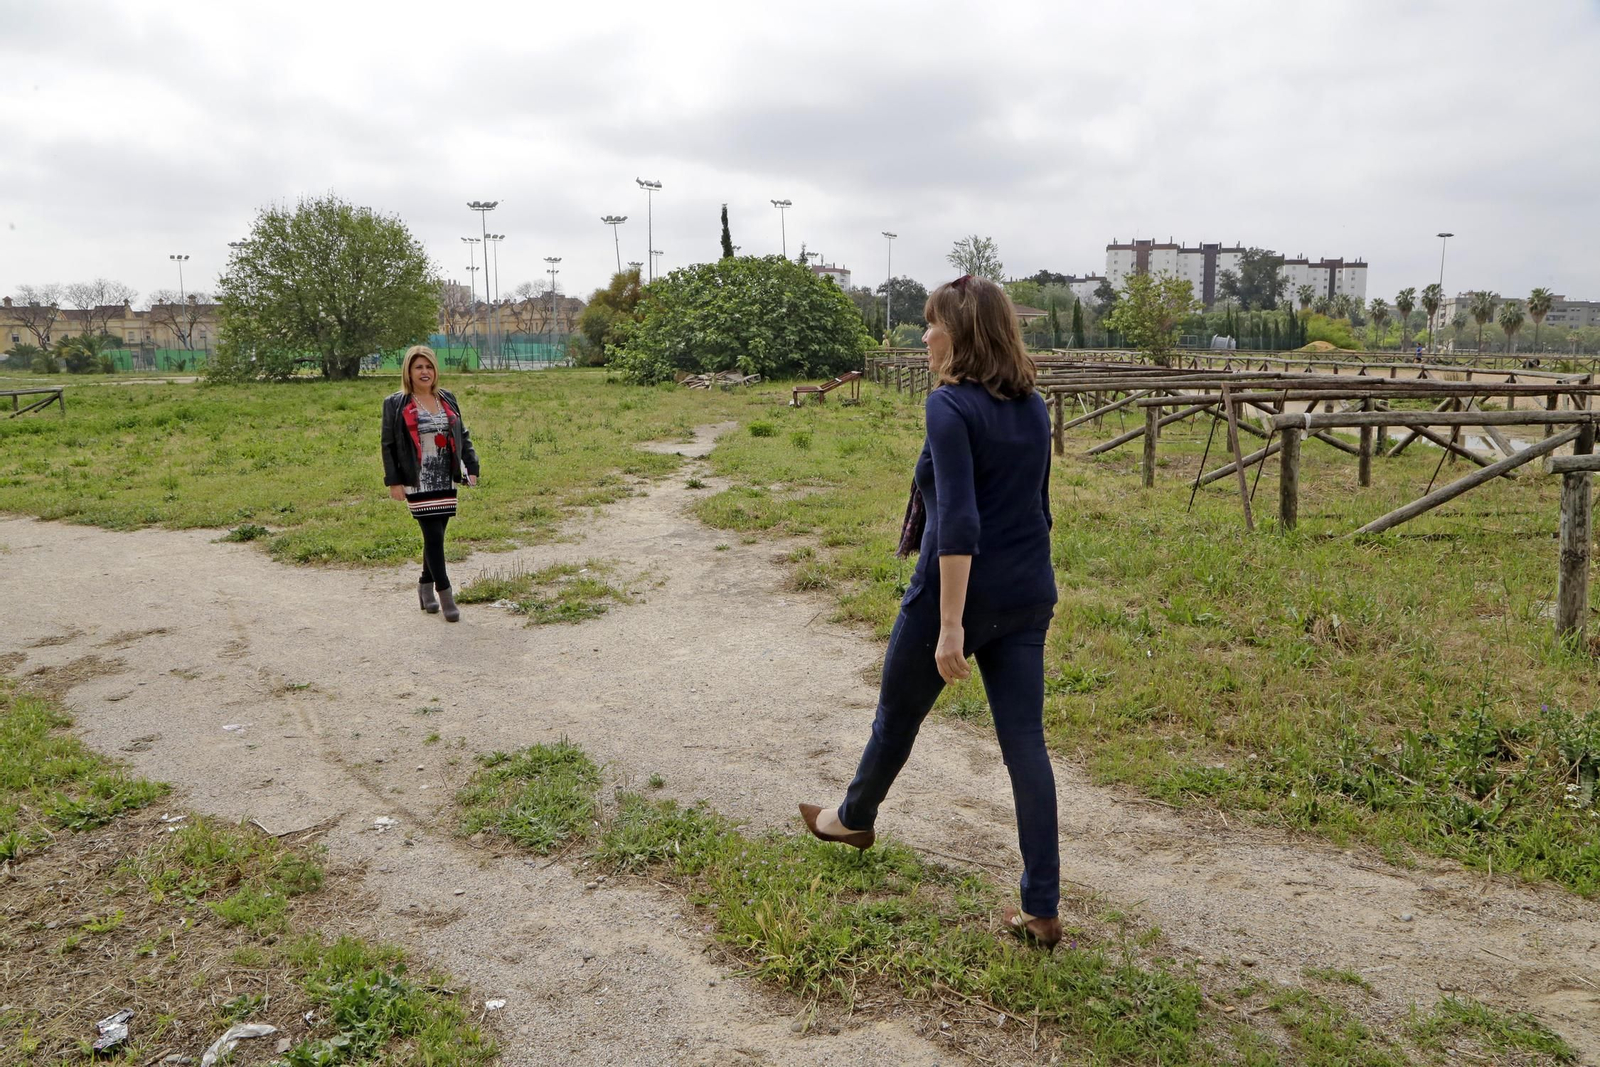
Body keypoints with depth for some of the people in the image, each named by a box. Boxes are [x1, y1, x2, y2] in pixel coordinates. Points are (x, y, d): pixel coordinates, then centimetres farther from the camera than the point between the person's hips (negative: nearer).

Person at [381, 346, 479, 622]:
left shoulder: (447, 400, 12)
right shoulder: (396, 404, -1)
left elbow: (463, 436, 15)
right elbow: (389, 445, -1)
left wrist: (471, 467, 5)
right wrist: (393, 481, -7)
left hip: (446, 480, 5)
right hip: (418, 482, -5)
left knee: (436, 535, 10)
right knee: (434, 535, -8)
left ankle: (425, 585, 27)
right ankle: (445, 594, -4)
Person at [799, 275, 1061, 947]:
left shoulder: (951, 407, -16)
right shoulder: (1033, 407, 8)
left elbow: (958, 523, -24)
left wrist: (950, 626, -25)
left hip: (960, 591, -6)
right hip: (1029, 595, 6)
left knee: (899, 712, 18)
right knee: (1024, 742, 7)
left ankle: (854, 818, 45)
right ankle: (1041, 911, 11)